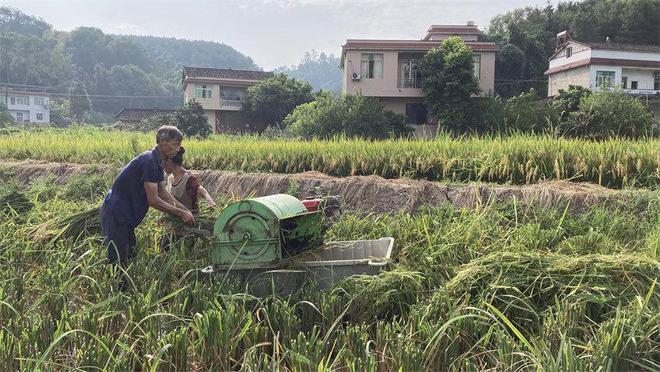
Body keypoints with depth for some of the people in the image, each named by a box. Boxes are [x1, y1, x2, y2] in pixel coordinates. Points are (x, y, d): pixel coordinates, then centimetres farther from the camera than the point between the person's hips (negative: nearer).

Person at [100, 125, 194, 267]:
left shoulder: (157, 162, 8)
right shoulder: (149, 161, -23)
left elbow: (163, 193, 10)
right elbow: (153, 200, -23)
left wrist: (186, 210, 2)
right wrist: (180, 213, -17)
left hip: (125, 215, 10)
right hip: (115, 214, -10)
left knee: (130, 257, 17)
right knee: (118, 262, -6)